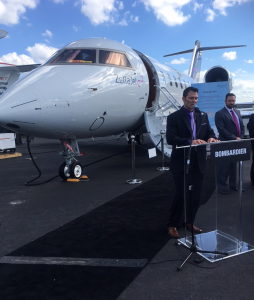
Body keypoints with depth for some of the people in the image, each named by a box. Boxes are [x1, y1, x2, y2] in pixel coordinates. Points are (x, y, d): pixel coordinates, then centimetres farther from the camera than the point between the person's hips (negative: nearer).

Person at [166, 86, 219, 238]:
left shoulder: (203, 116, 11)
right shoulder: (174, 117, -5)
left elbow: (210, 132, 8)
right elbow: (170, 138, -17)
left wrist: (212, 138, -16)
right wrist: (190, 141, -30)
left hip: (199, 162, 5)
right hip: (181, 162, -5)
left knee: (196, 194, 12)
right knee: (180, 194, 1)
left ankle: (189, 222, 30)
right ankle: (172, 225, 18)